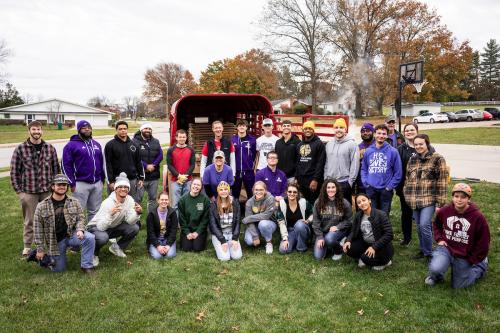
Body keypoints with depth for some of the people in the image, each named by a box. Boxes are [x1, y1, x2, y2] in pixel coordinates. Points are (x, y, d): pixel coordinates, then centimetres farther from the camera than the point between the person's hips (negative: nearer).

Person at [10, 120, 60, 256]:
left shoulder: (50, 148, 2)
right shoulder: (20, 149, -4)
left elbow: (56, 169, 8)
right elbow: (14, 171, -1)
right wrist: (18, 190, -4)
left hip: (47, 190, 2)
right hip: (28, 192, -2)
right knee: (29, 220, 10)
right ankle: (27, 246, 24)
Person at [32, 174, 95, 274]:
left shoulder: (74, 202, -2)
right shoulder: (42, 206, -6)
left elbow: (81, 218, 3)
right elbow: (38, 229, -3)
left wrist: (80, 230, -21)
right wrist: (40, 249, -3)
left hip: (72, 235, 1)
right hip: (55, 241, -1)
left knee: (89, 238, -29)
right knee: (59, 269, 4)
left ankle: (86, 266, -13)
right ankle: (44, 257, 35)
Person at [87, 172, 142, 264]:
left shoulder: (129, 200, -13)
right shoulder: (108, 202, -28)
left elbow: (130, 221, -18)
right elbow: (101, 227, -35)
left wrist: (137, 213, -37)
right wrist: (111, 214, -50)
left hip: (113, 227, 5)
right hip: (96, 227, -5)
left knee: (135, 227, -18)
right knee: (103, 237, -38)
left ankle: (116, 247, 8)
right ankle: (93, 253, -3)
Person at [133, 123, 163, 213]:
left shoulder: (155, 141, 12)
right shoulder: (135, 141, -4)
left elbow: (160, 155, 5)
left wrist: (153, 165, -10)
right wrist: (146, 166, -16)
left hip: (154, 175, 5)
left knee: (153, 198, 14)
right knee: (138, 198, -4)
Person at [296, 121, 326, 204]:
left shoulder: (319, 144, -4)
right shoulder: (299, 145, 16)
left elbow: (320, 163, -12)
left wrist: (315, 179, -17)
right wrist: (296, 178, 11)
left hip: (313, 180, -6)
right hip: (301, 180, 6)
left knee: (313, 203, -2)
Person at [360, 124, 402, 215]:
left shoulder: (393, 151, -4)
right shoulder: (368, 151, 4)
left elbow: (398, 172, -3)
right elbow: (363, 169, 10)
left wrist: (390, 186, -8)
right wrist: (365, 183, -2)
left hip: (386, 190, -2)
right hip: (371, 189, 2)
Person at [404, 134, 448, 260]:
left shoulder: (437, 159, -6)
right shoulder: (412, 160, 11)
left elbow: (442, 182, -8)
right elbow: (408, 179, 19)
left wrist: (440, 203, -12)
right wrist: (407, 196, 12)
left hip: (429, 199, -5)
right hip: (415, 200, 6)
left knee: (424, 225, -14)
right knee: (419, 227, 12)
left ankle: (429, 253, 5)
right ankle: (423, 250, 29)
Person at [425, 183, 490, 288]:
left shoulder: (478, 217, -15)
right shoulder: (444, 211, -9)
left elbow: (483, 242, -6)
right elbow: (437, 224, 15)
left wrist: (473, 261, -2)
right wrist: (439, 239, 1)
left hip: (464, 256, -1)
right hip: (446, 248, 1)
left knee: (458, 286, 12)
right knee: (435, 269, -28)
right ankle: (436, 276, 11)